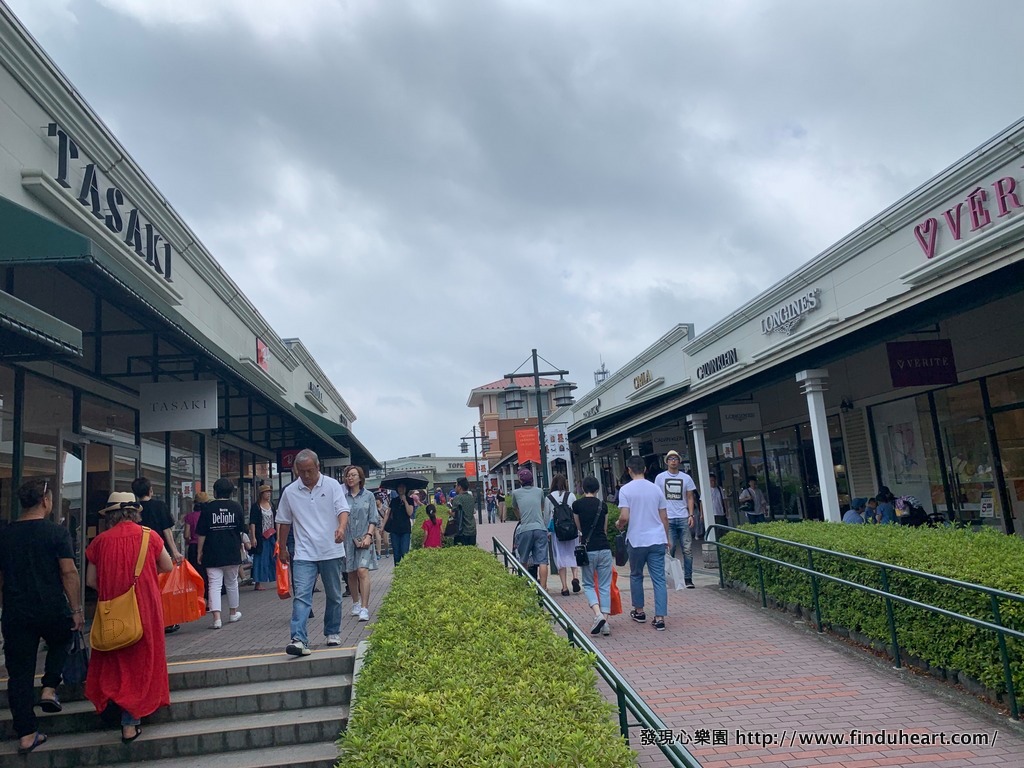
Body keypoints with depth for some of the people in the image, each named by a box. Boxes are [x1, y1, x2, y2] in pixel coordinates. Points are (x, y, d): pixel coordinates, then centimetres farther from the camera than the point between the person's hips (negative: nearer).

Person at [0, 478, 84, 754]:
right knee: (60, 643, 29)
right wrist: (76, 609, -5)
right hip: (52, 610, -3)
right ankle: (49, 688, 13)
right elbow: (69, 572, -13)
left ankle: (26, 735, 11)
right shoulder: (57, 532, -10)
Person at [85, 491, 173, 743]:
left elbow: (91, 580, 2)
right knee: (140, 660, 9)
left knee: (115, 661, 19)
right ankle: (130, 722, 10)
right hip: (145, 608, -1)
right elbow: (168, 567, 3)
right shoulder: (149, 536, -7)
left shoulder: (101, 541, -3)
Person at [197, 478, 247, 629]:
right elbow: (241, 530, 8)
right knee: (232, 583, 16)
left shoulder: (208, 507, -5)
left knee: (214, 584, -3)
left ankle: (217, 618, -14)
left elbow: (202, 533, -4)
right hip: (232, 552, 2)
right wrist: (240, 545, 24)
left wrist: (200, 551, 4)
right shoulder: (236, 507, 0)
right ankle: (234, 613, 30)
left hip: (213, 554, -2)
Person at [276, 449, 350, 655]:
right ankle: (299, 639, -17)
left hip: (331, 551, 0)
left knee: (334, 596, 12)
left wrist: (341, 528, -31)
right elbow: (285, 522, 12)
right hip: (304, 553, 0)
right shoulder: (290, 491, 3)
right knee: (301, 595, -12)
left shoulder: (332, 485, -3)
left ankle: (333, 633, 28)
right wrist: (282, 548, 15)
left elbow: (343, 510, -10)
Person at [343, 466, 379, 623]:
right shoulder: (343, 496, 5)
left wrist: (369, 535, -9)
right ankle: (356, 604, 28)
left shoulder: (368, 496, 4)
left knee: (363, 571, -13)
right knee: (351, 573, 10)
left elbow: (373, 519, 4)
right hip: (347, 539, 2)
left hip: (364, 538, -2)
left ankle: (364, 608, -15)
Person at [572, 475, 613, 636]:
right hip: (605, 548, 2)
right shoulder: (603, 505, 7)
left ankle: (598, 614, -11)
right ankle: (605, 621, 2)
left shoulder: (577, 504, 0)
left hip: (589, 549, -2)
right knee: (605, 586, 7)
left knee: (588, 584, 10)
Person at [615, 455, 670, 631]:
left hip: (637, 540, -2)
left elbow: (624, 517, -14)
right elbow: (664, 517, 8)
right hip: (658, 540, 3)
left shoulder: (625, 490, -8)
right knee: (659, 579, 3)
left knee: (636, 576, 17)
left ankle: (639, 612, 27)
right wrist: (667, 538, 20)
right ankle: (660, 618, -1)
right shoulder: (656, 488, 5)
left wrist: (618, 524, 9)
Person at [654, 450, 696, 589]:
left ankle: (688, 578, 5)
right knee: (669, 549, 0)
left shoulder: (686, 478, 9)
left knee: (687, 550, -1)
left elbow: (690, 498, 10)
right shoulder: (660, 477, 6)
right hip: (667, 519, -1)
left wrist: (691, 515, -2)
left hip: (683, 518, 1)